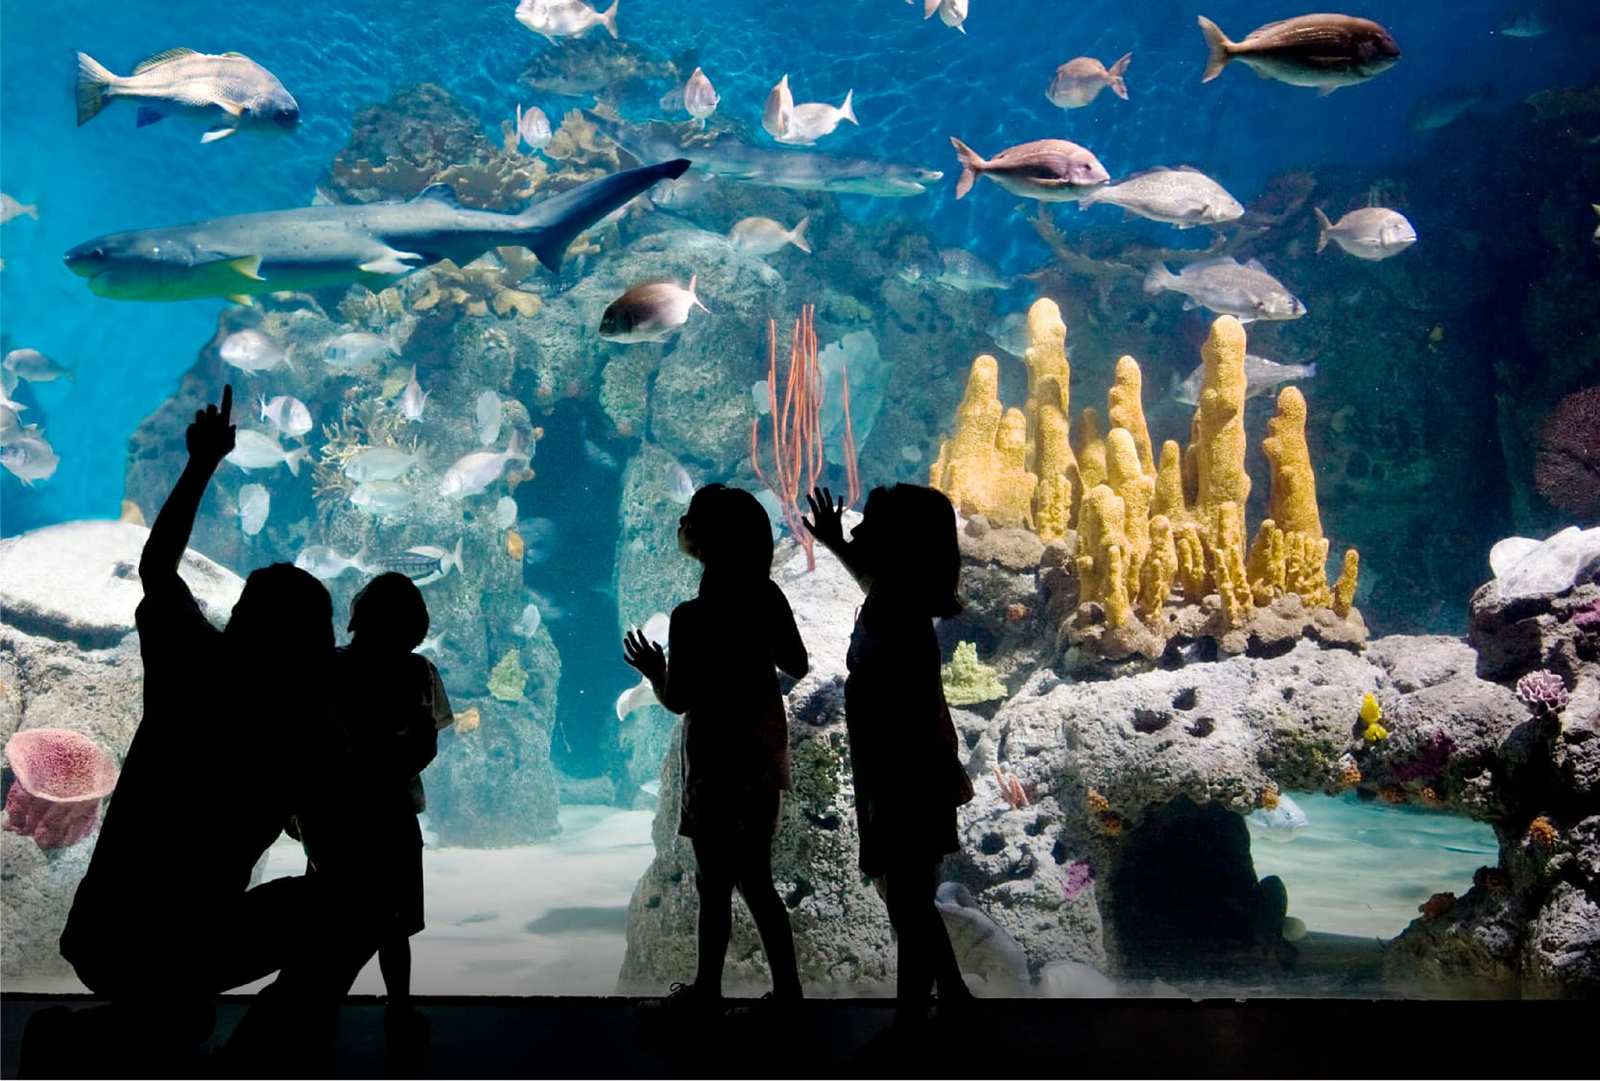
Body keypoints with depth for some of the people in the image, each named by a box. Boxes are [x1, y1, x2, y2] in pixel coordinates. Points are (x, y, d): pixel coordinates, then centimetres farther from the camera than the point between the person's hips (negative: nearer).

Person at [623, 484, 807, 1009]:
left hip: (717, 758, -6)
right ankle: (788, 989, 21)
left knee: (715, 882, 8)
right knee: (756, 878, 17)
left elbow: (677, 700, -16)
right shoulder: (769, 597, -3)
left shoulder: (692, 617, -21)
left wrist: (654, 670, 4)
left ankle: (708, 989, 22)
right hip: (763, 748, 6)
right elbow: (796, 666, 8)